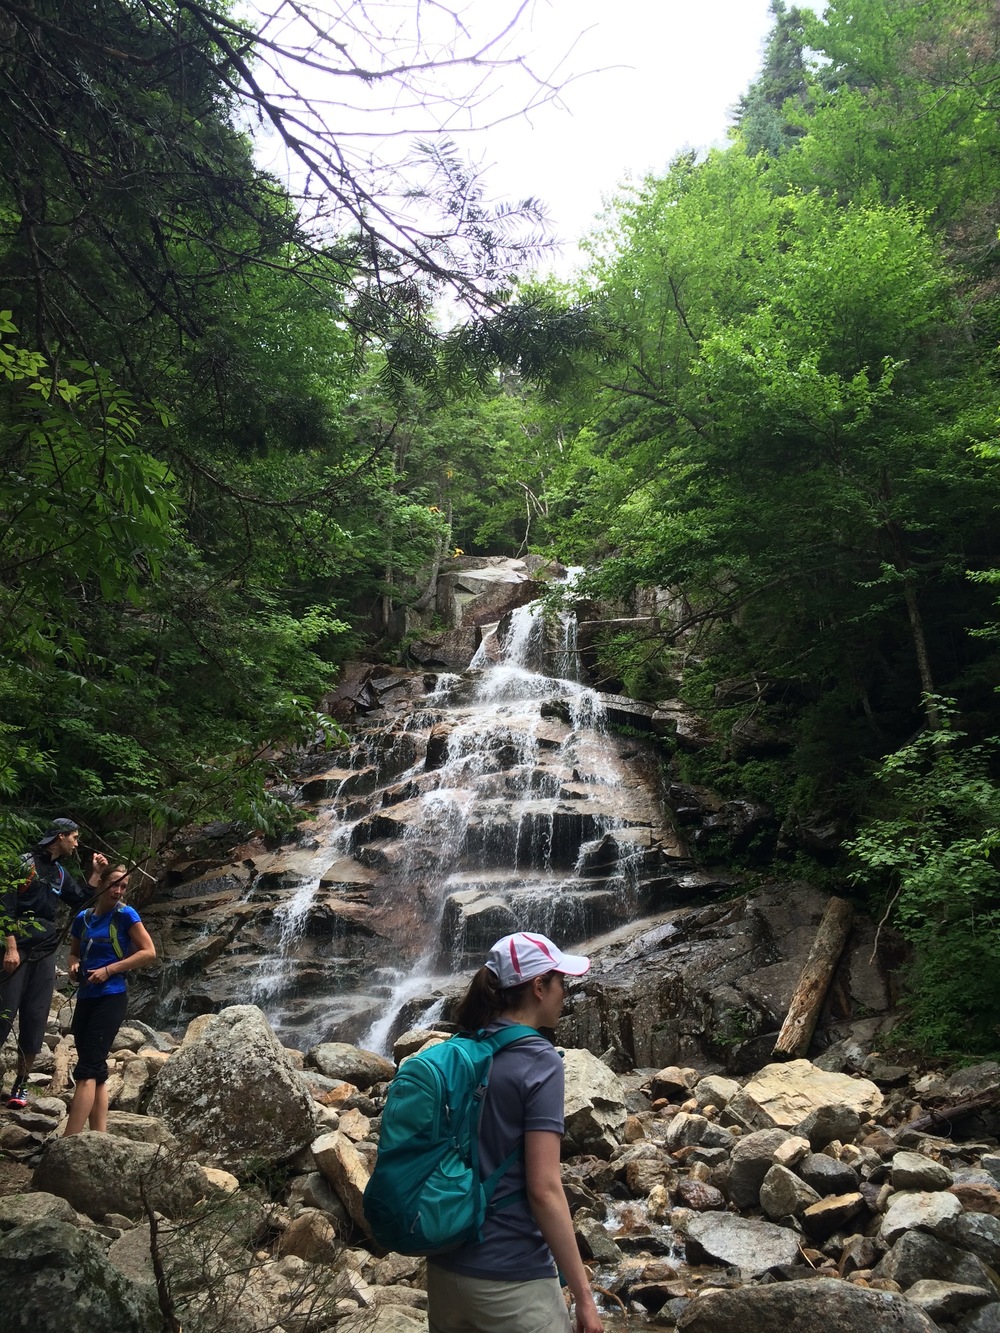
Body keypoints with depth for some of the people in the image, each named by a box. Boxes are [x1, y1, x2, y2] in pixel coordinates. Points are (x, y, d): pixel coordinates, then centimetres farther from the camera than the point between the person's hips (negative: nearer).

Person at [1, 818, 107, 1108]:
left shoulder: (60, 873, 16)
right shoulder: (26, 862, -7)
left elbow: (82, 902, 21)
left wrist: (96, 874, 14)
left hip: (44, 953, 7)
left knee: (35, 1021, 4)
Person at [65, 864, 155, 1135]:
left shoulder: (125, 914, -6)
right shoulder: (83, 918, 9)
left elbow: (149, 952, -9)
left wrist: (108, 970, -14)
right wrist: (74, 965, -1)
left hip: (111, 998, -6)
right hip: (85, 998, 6)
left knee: (87, 1068, -13)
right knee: (95, 1069, 7)